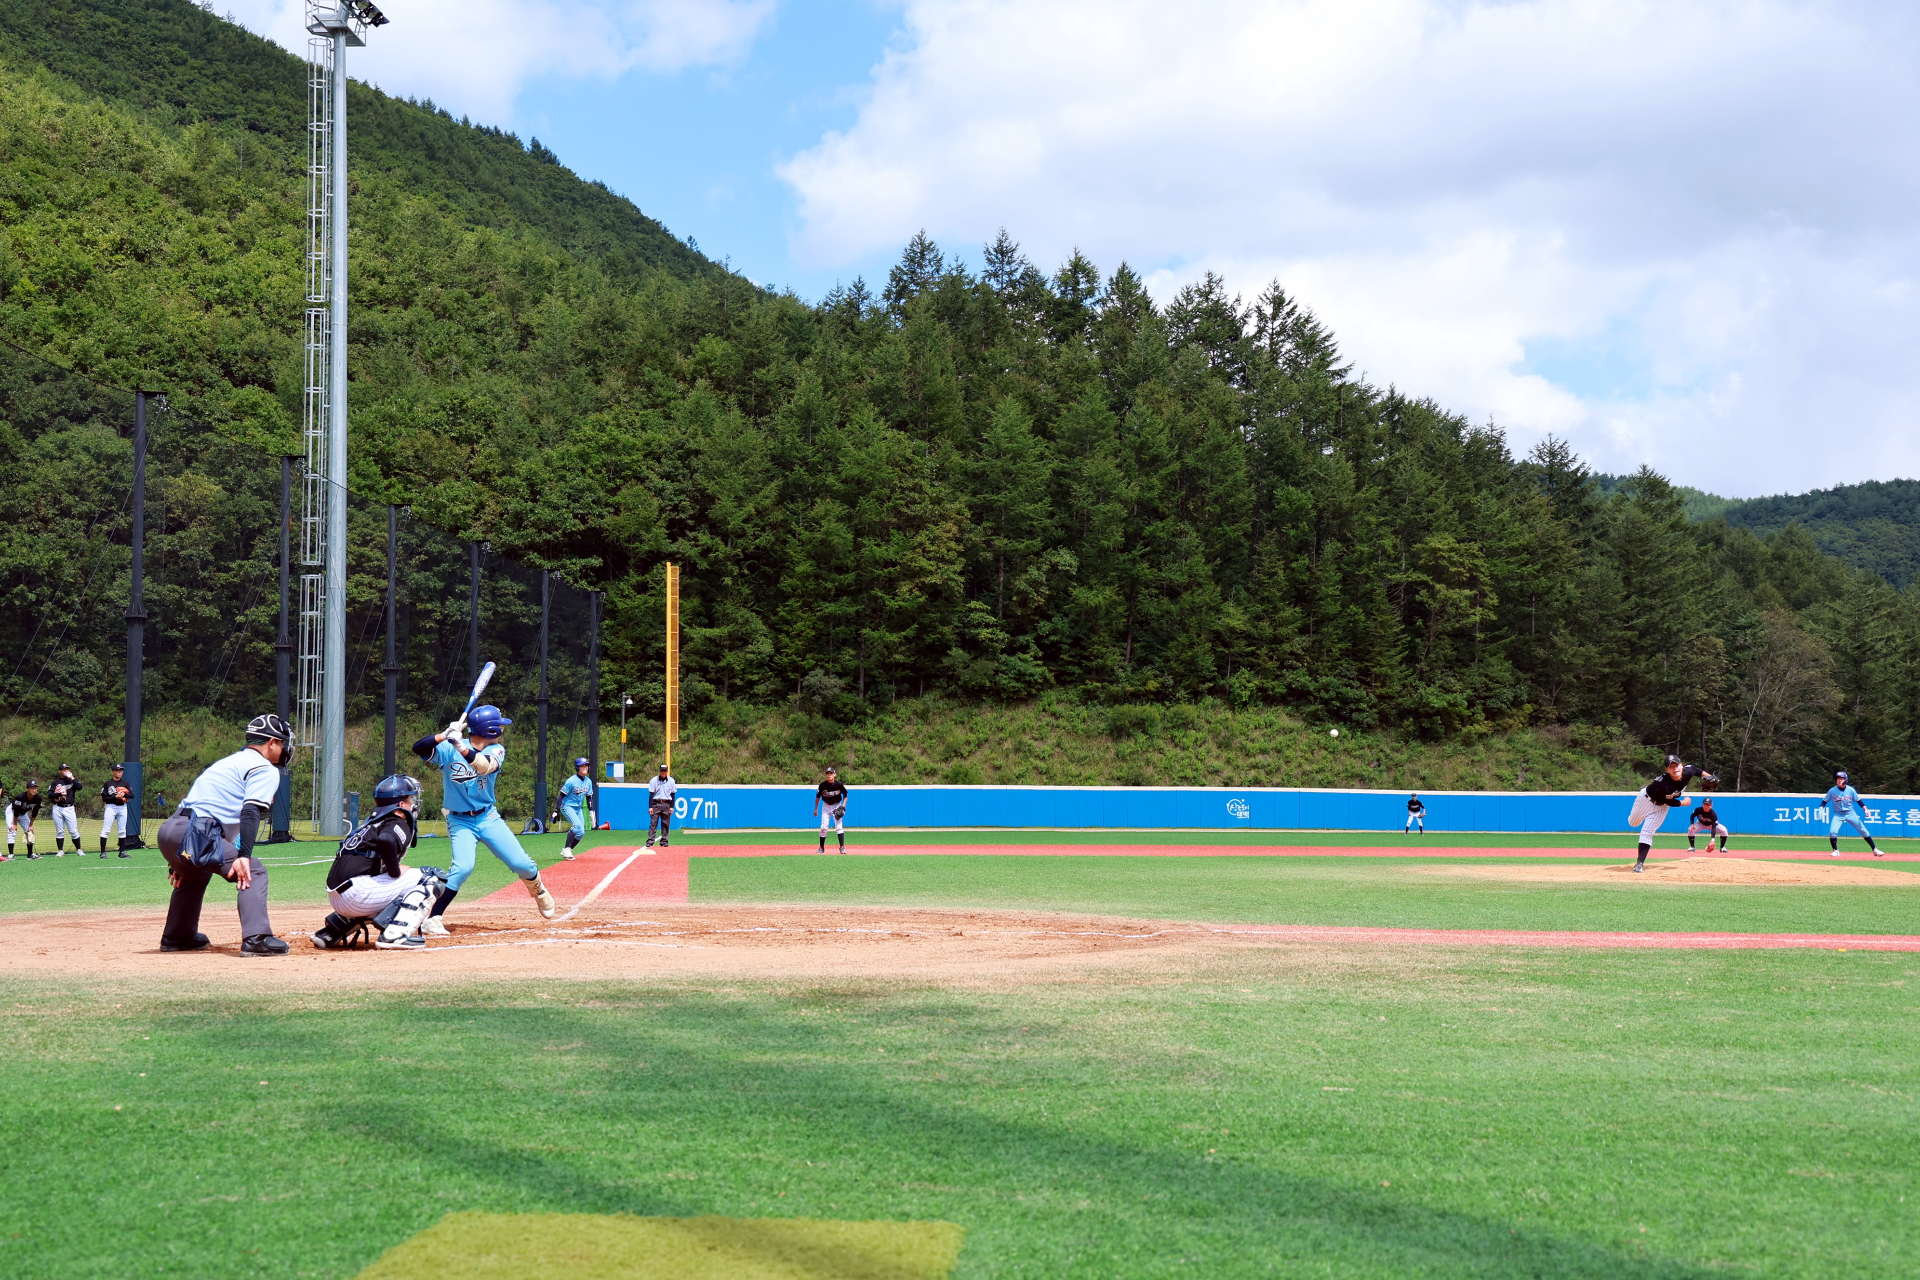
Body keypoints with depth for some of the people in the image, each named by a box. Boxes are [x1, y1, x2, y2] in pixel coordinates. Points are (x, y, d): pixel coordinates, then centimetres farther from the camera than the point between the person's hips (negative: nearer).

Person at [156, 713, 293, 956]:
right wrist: (243, 856, -24)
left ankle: (177, 936, 41)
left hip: (168, 830, 9)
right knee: (253, 871, -7)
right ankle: (256, 939, -20)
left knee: (195, 875, 35)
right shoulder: (265, 769, 3)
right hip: (196, 835, -9)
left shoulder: (228, 762, 30)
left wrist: (180, 859, 31)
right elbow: (251, 811, -13)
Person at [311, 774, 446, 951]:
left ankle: (331, 932, 26)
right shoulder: (399, 824, -2)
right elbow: (386, 840, -24)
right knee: (432, 877, -6)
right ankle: (396, 934, -18)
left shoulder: (373, 823, 24)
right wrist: (396, 872, -12)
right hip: (356, 889, -9)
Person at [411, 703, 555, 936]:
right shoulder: (448, 749, -12)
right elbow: (418, 748, -26)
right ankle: (431, 919, -20)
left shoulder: (496, 750, -6)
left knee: (522, 864, -1)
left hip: (489, 818, 3)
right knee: (463, 867, -26)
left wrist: (460, 746, -45)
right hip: (460, 821, -3)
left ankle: (538, 891, 32)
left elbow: (484, 766, -28)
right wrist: (445, 735, -41)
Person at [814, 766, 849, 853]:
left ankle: (842, 847, -9)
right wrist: (816, 809, 5)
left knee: (839, 826, -11)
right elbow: (818, 796, 1)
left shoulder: (839, 784, -16)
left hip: (837, 806, -1)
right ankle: (821, 847, 9)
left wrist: (843, 805, -10)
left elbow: (845, 794, 0)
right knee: (823, 827, -1)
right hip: (826, 806, 1)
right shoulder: (822, 785, -14)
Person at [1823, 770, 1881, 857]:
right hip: (1838, 814, -1)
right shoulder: (1832, 791, -8)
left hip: (1850, 813, 1)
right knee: (1832, 832, -20)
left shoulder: (1850, 790, -6)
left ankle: (1875, 850, 13)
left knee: (1864, 831, 2)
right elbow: (1825, 801, 0)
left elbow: (1858, 800, 4)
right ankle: (1835, 851, 0)